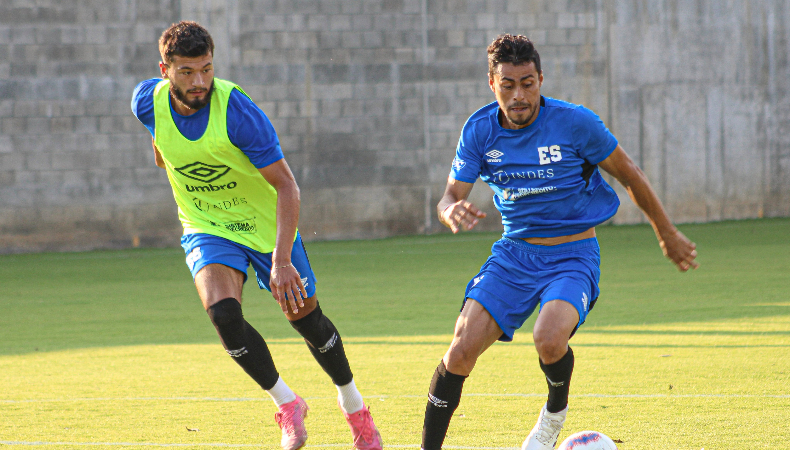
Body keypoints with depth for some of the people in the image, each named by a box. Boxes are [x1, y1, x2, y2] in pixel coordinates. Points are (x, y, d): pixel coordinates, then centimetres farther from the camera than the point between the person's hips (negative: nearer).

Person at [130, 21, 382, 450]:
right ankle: (287, 405, -2)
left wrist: (282, 261, -35)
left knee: (306, 317, 6)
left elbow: (286, 186, -27)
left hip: (266, 222, -2)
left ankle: (353, 405, 33)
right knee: (223, 314, -23)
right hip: (206, 228, 2)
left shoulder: (238, 111, -29)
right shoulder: (148, 101, -18)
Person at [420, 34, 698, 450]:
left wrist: (668, 235, 9)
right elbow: (449, 198, -5)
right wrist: (452, 213, -32)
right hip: (514, 254, 3)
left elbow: (629, 174, -1)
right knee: (461, 349, -12)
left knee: (549, 340, -31)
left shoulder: (575, 123, -15)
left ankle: (555, 411, 2)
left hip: (573, 255, -3)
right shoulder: (479, 130, -6)